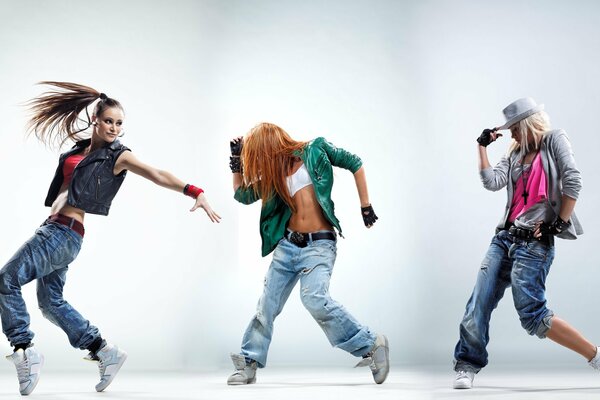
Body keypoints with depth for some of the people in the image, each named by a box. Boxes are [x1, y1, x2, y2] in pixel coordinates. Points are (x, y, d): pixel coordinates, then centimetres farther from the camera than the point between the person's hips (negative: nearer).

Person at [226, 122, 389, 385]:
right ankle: (249, 364, 18)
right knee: (267, 305, 5)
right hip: (287, 245, 6)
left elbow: (355, 164, 2)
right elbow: (243, 195, 22)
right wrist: (237, 163, 10)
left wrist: (365, 206, -3)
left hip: (319, 245, -6)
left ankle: (371, 346, -13)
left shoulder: (314, 151, -1)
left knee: (315, 298, -25)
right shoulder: (274, 174, 12)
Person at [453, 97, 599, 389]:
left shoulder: (554, 141, 1)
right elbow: (492, 182, 5)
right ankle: (467, 365, 5)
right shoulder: (516, 153, 18)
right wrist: (482, 147, 8)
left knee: (532, 315, -12)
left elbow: (573, 182, -9)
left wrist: (559, 224, -11)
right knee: (479, 303, -3)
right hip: (505, 237, 7)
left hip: (535, 242, -7)